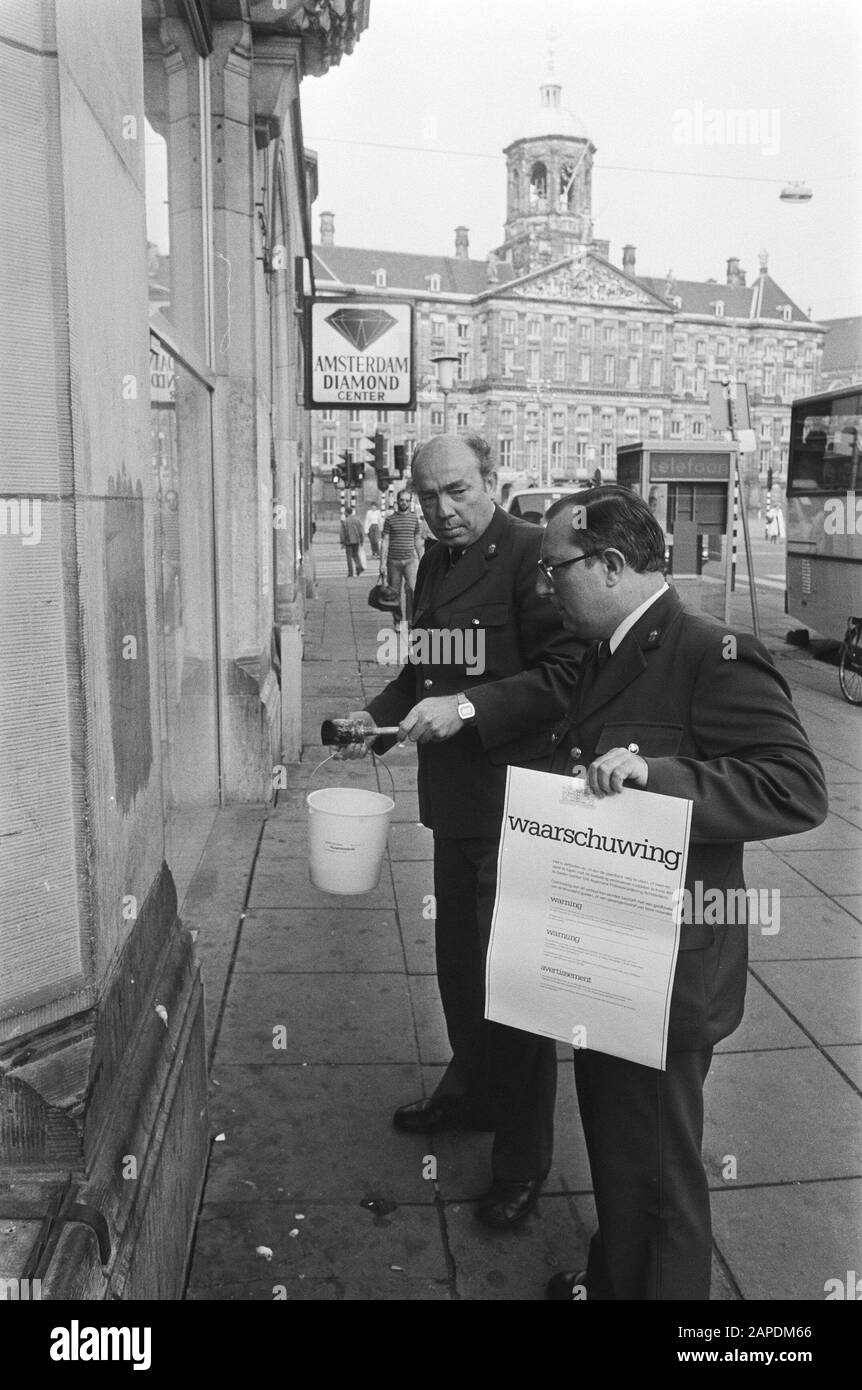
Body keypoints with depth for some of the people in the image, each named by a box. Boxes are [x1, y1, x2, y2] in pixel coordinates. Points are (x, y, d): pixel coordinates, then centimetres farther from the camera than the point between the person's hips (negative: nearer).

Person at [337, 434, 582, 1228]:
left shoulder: (532, 553, -15)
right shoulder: (436, 563, 11)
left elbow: (567, 673, -21)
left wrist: (469, 707, -26)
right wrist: (379, 716, 5)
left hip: (515, 802, -8)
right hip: (455, 802, 8)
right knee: (459, 962, 22)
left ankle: (523, 1159, 25)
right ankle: (471, 1093, 47)